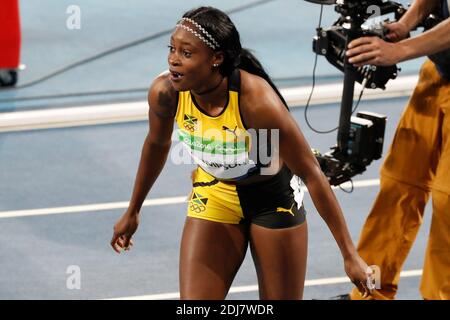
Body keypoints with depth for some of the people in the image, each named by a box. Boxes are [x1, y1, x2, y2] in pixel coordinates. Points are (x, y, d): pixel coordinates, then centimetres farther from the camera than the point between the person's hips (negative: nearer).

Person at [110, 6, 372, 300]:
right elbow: (157, 144, 3)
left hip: (273, 200, -3)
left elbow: (312, 176, -25)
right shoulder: (165, 93, -22)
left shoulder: (257, 100, -34)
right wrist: (133, 212, 16)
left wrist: (349, 254, -22)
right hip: (214, 196, 3)